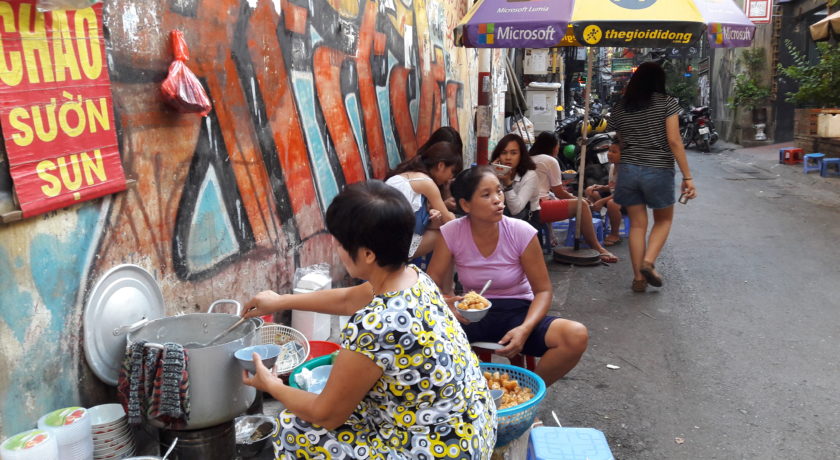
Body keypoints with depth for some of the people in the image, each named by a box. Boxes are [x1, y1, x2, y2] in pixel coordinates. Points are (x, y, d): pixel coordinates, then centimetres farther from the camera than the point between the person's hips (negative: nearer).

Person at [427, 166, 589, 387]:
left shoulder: (522, 233, -13)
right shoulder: (451, 233, -11)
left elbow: (543, 291, -7)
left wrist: (525, 329, -25)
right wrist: (445, 303, -29)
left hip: (517, 313, 0)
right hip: (473, 316, 0)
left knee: (577, 336, -29)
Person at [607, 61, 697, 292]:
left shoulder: (620, 108, 7)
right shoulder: (667, 103, -4)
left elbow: (620, 144, 12)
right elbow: (674, 141, -11)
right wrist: (687, 177, -9)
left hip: (628, 170, 3)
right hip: (658, 170, -3)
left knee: (637, 224, 9)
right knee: (663, 220, 17)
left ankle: (639, 277, 9)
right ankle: (649, 261, -3)